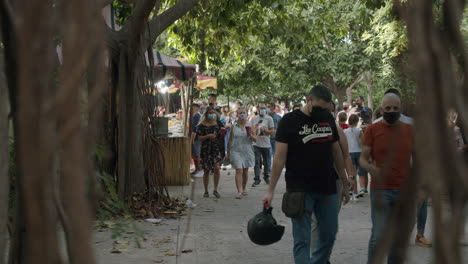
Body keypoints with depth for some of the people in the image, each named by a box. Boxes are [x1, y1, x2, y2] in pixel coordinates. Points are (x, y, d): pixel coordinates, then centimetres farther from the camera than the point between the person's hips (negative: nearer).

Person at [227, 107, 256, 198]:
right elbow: (230, 140, 7)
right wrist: (228, 153, 8)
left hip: (247, 151, 2)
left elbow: (255, 139, 5)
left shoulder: (249, 126, 3)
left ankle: (243, 189, 29)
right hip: (236, 151, -2)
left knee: (245, 171, 12)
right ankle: (239, 191, -18)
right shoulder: (234, 126, 2)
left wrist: (251, 135, -17)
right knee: (239, 170, -13)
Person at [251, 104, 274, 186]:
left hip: (266, 144, -1)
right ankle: (257, 179, -2)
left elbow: (272, 131, -3)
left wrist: (264, 130, -17)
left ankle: (266, 177, 27)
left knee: (267, 162, 9)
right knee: (256, 162, -5)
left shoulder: (269, 119, 0)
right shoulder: (254, 119, 9)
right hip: (256, 144, 1)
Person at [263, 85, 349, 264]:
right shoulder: (290, 121, -6)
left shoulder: (328, 118, 9)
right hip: (300, 190, -5)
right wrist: (271, 191, -12)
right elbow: (280, 157, -8)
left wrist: (345, 184, 15)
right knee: (302, 240, -4)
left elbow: (337, 153, 15)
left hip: (327, 189, 5)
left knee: (329, 235, 11)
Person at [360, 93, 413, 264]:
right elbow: (362, 158, 0)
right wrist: (370, 168, -23)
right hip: (380, 190, -3)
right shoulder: (372, 130, 0)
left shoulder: (409, 130, 9)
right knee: (379, 236, -9)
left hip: (404, 191, 3)